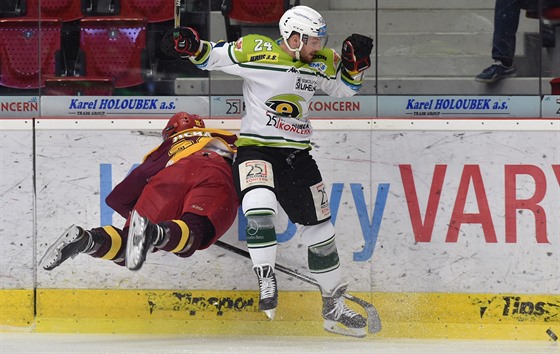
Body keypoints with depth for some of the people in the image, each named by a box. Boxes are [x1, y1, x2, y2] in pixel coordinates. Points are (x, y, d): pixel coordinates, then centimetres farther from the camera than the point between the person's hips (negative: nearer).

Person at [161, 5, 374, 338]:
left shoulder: (321, 62, 3)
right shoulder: (256, 50, -12)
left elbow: (345, 88, 15)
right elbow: (212, 58, -5)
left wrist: (355, 63, -4)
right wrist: (192, 46, -25)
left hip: (297, 154, 5)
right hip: (256, 147, -5)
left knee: (320, 229, 10)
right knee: (259, 205, -35)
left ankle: (334, 307, 23)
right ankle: (266, 281, -23)